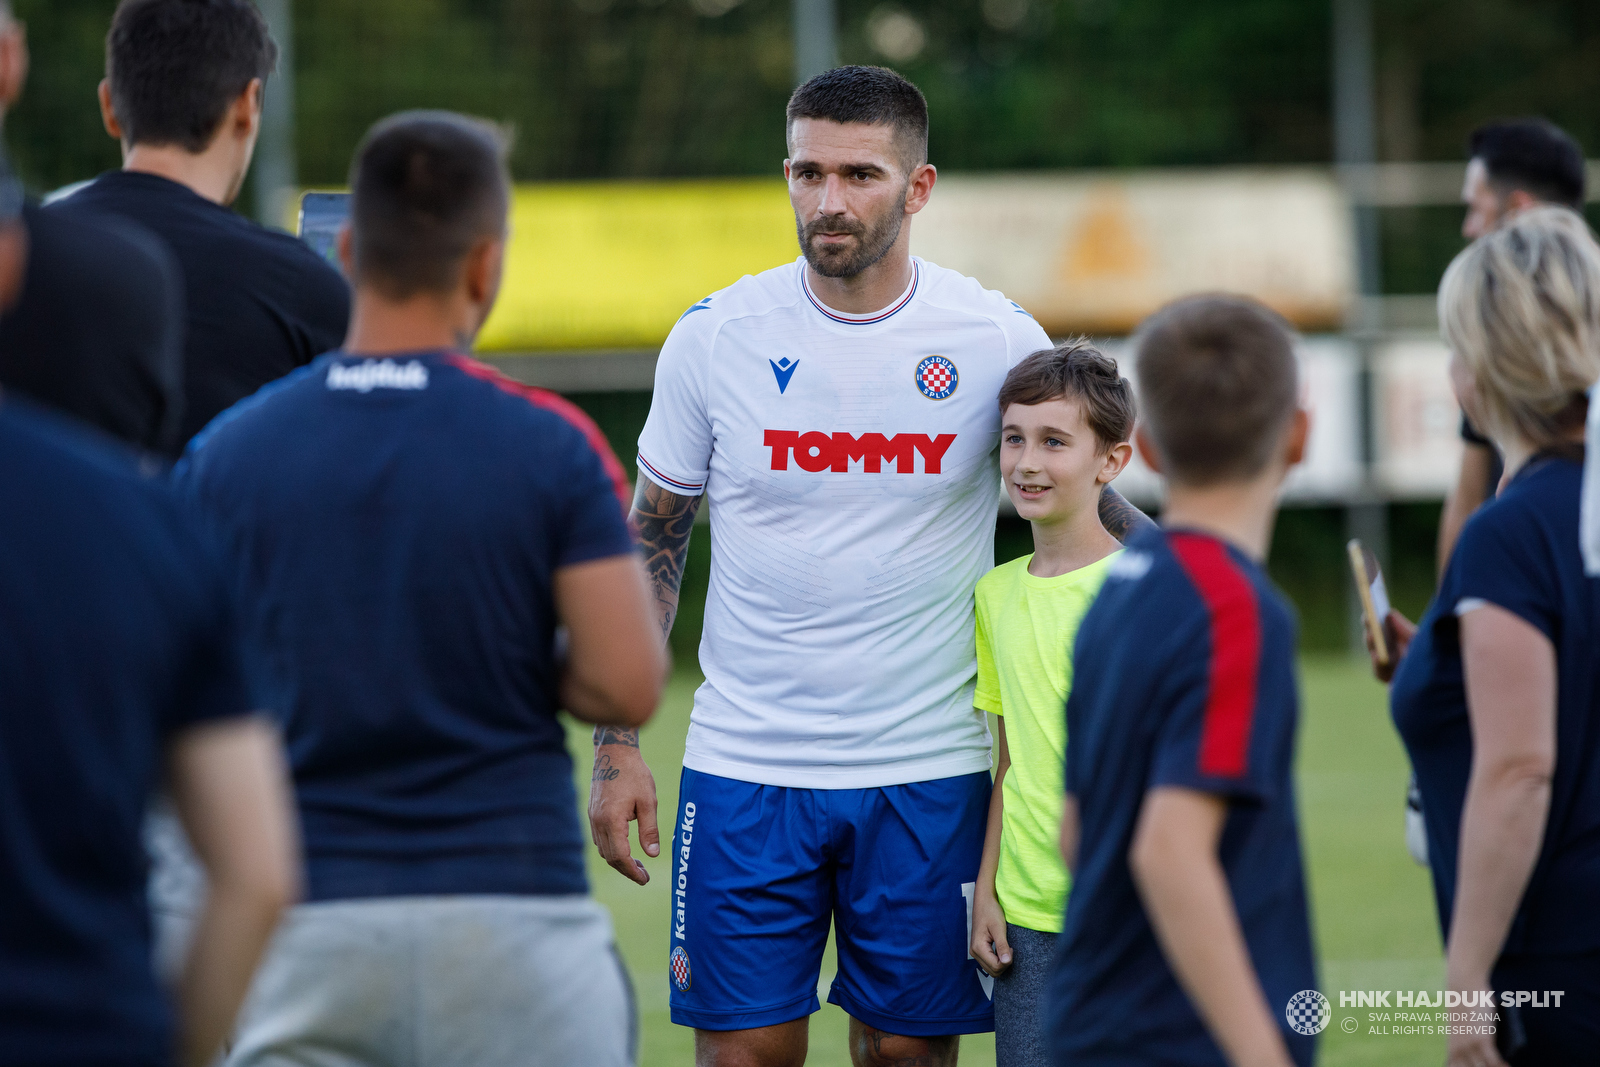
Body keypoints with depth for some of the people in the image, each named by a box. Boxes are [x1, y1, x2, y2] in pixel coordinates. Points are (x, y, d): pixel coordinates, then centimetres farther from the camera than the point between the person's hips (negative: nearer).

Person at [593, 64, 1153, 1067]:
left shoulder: (998, 340, -3)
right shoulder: (717, 335, -1)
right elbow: (652, 543, 7)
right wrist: (617, 746, 3)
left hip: (929, 772, 0)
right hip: (744, 764, 0)